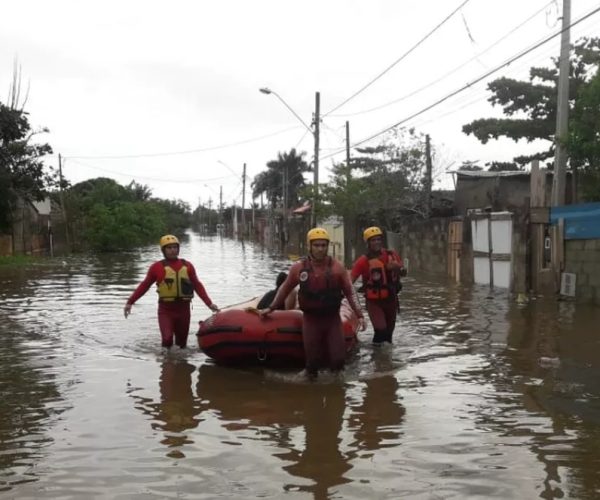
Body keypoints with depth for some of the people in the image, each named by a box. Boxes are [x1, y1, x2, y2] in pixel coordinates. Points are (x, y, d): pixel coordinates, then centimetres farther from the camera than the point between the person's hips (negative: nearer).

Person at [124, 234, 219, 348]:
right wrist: (130, 302, -2)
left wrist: (209, 303, -1)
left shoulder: (187, 266, 6)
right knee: (167, 338, -17)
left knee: (182, 342, 9)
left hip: (183, 309, 3)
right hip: (165, 310, -2)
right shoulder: (157, 267, 0)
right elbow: (144, 286, 3)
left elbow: (198, 286, 7)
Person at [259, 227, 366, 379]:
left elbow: (350, 293, 1)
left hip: (333, 319, 0)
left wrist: (359, 315, -4)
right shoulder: (299, 267, -4)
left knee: (338, 359, -1)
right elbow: (285, 288, 10)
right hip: (310, 320, 0)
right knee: (312, 360, 5)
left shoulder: (337, 267, -5)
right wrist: (271, 308, 13)